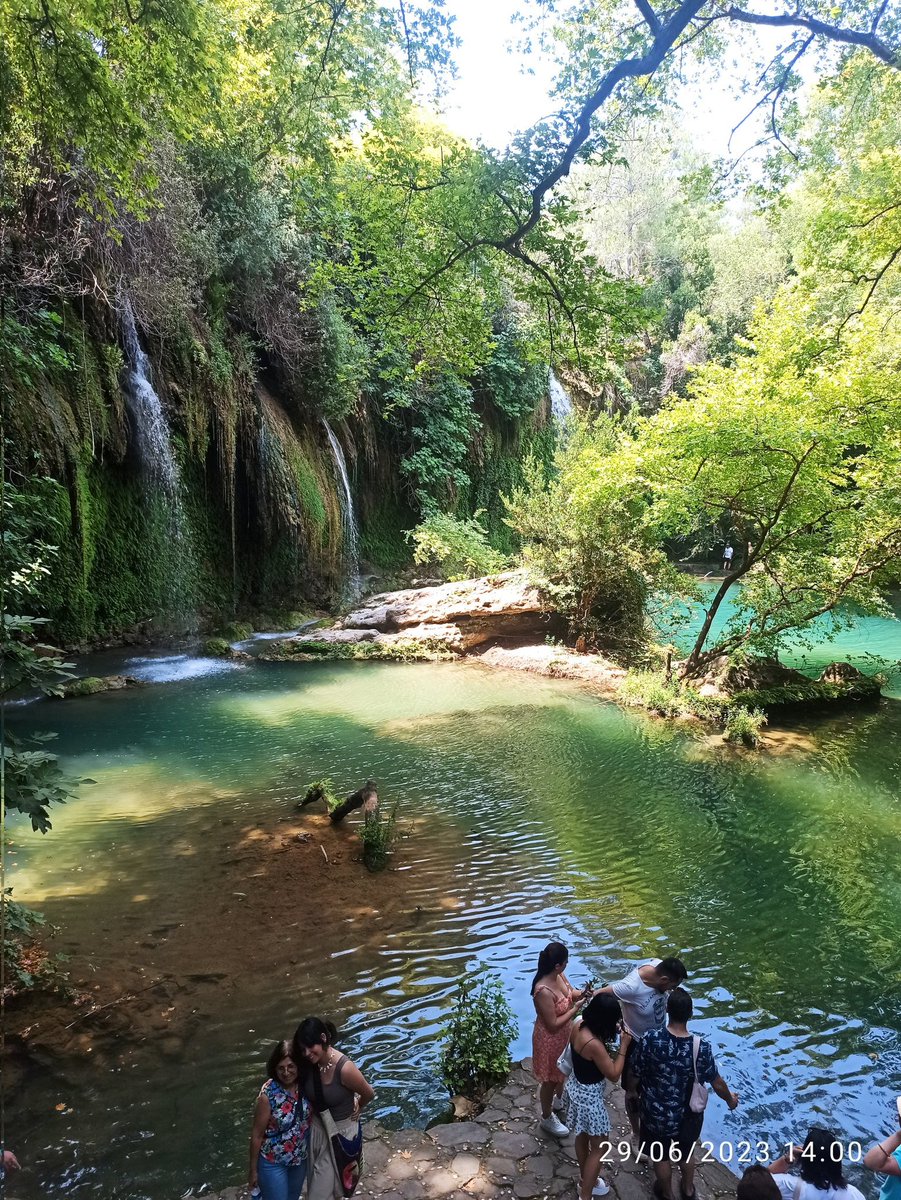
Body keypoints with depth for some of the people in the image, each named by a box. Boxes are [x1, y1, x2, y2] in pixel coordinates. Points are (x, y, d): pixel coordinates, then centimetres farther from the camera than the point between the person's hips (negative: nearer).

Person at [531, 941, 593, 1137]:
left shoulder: (559, 976, -13)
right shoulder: (543, 991, -38)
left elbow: (570, 993, 6)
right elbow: (553, 1024, -30)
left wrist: (581, 994, -15)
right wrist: (575, 1009, -26)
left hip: (563, 1034, 8)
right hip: (550, 1039, -8)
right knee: (549, 1080, 16)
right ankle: (547, 1118, 40)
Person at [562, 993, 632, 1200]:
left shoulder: (579, 1026, -10)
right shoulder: (594, 1044, -36)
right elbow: (613, 1075, -23)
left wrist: (613, 1034, 1)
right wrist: (623, 1046, -17)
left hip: (576, 1087, 9)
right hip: (589, 1097, -8)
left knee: (582, 1137, 29)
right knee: (599, 1147, 13)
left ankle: (585, 1179, 50)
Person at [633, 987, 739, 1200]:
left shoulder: (650, 1039, -29)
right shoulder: (702, 1047, -27)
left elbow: (635, 1073, -13)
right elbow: (717, 1083, -12)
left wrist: (634, 1091, 10)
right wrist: (730, 1099, 10)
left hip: (656, 1112, -1)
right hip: (688, 1112, 1)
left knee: (661, 1155, 27)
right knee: (686, 1152, 31)